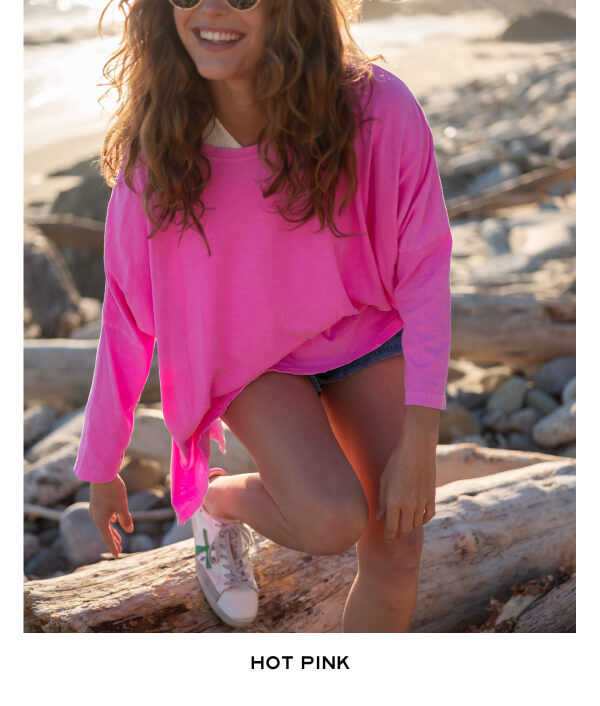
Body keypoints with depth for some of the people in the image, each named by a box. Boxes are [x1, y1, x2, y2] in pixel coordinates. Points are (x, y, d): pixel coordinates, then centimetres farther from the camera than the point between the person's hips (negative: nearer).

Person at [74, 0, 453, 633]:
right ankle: (216, 499, 9)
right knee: (330, 519, -25)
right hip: (252, 360, -1)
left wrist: (419, 443, -22)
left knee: (396, 551, -6)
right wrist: (100, 468, -2)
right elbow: (127, 316, -10)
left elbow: (424, 271, -17)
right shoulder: (158, 147, -20)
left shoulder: (377, 109, -25)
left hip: (366, 334, 1)